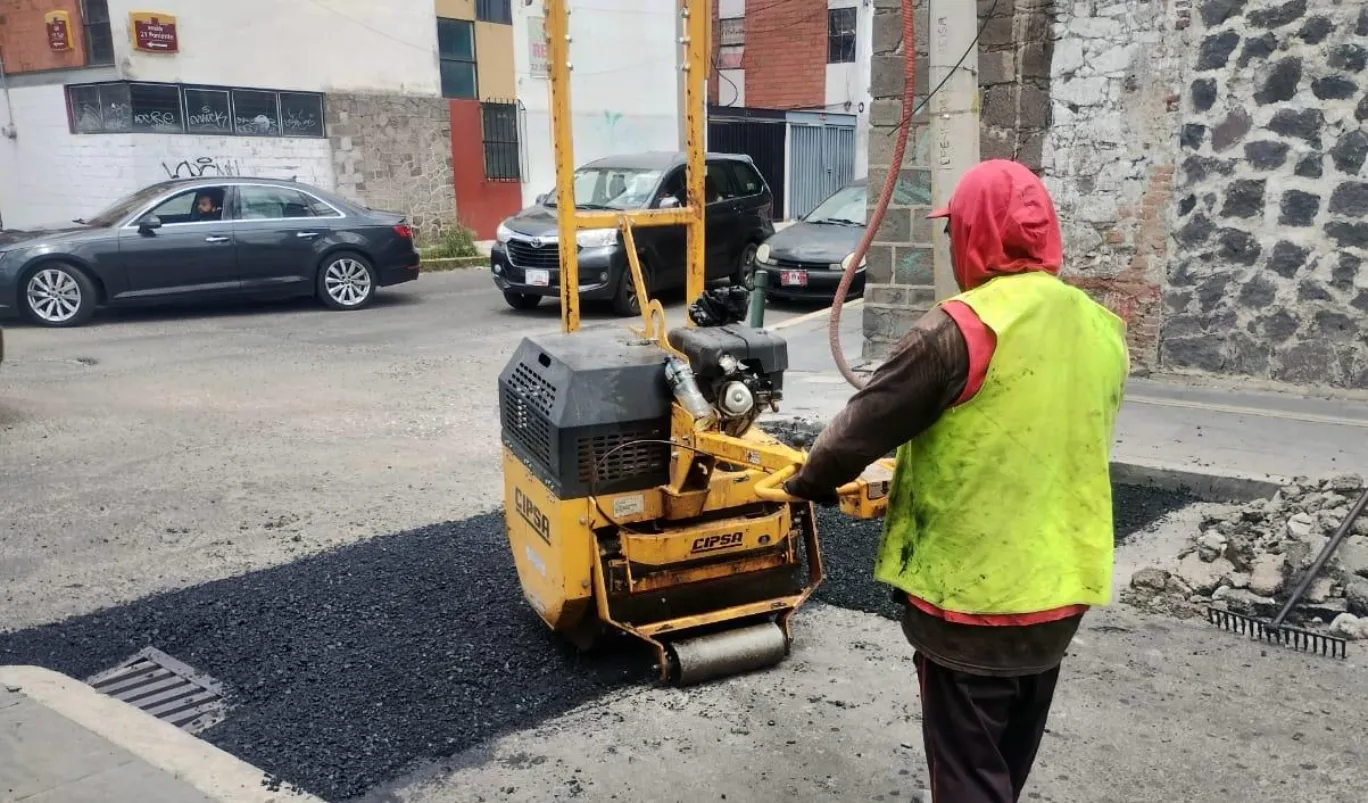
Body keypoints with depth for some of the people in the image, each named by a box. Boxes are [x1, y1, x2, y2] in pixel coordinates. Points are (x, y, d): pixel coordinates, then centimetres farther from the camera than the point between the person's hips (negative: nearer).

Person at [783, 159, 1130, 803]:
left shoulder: (961, 329, -21)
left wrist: (810, 482, 7)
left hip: (970, 596, -7)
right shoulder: (1103, 331, 2)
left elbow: (864, 426, -14)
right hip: (1060, 589, 7)